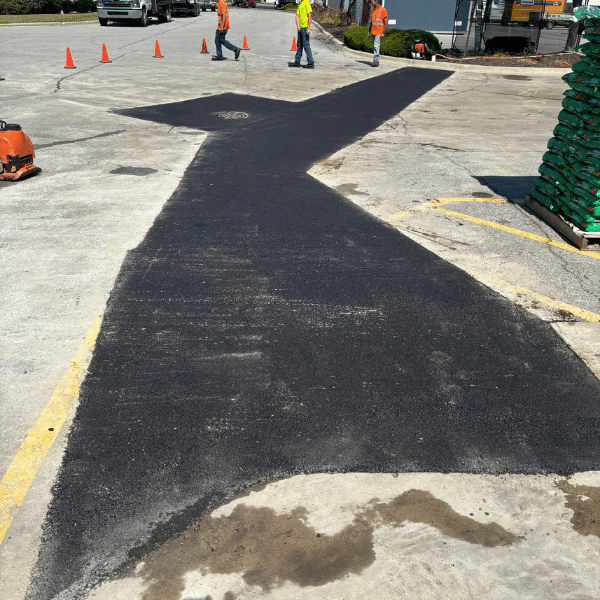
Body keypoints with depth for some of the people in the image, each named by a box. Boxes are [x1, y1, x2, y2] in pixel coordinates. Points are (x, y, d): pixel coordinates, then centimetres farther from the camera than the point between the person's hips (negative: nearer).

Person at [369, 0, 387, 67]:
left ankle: (376, 61, -16)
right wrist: (369, 31, 18)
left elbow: (386, 23, -12)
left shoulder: (383, 10, -10)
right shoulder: (373, 10, 14)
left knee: (376, 46, -15)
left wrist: (383, 33, -19)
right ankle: (375, 61, 10)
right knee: (375, 47, 7)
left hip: (379, 32, -8)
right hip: (373, 32, 8)